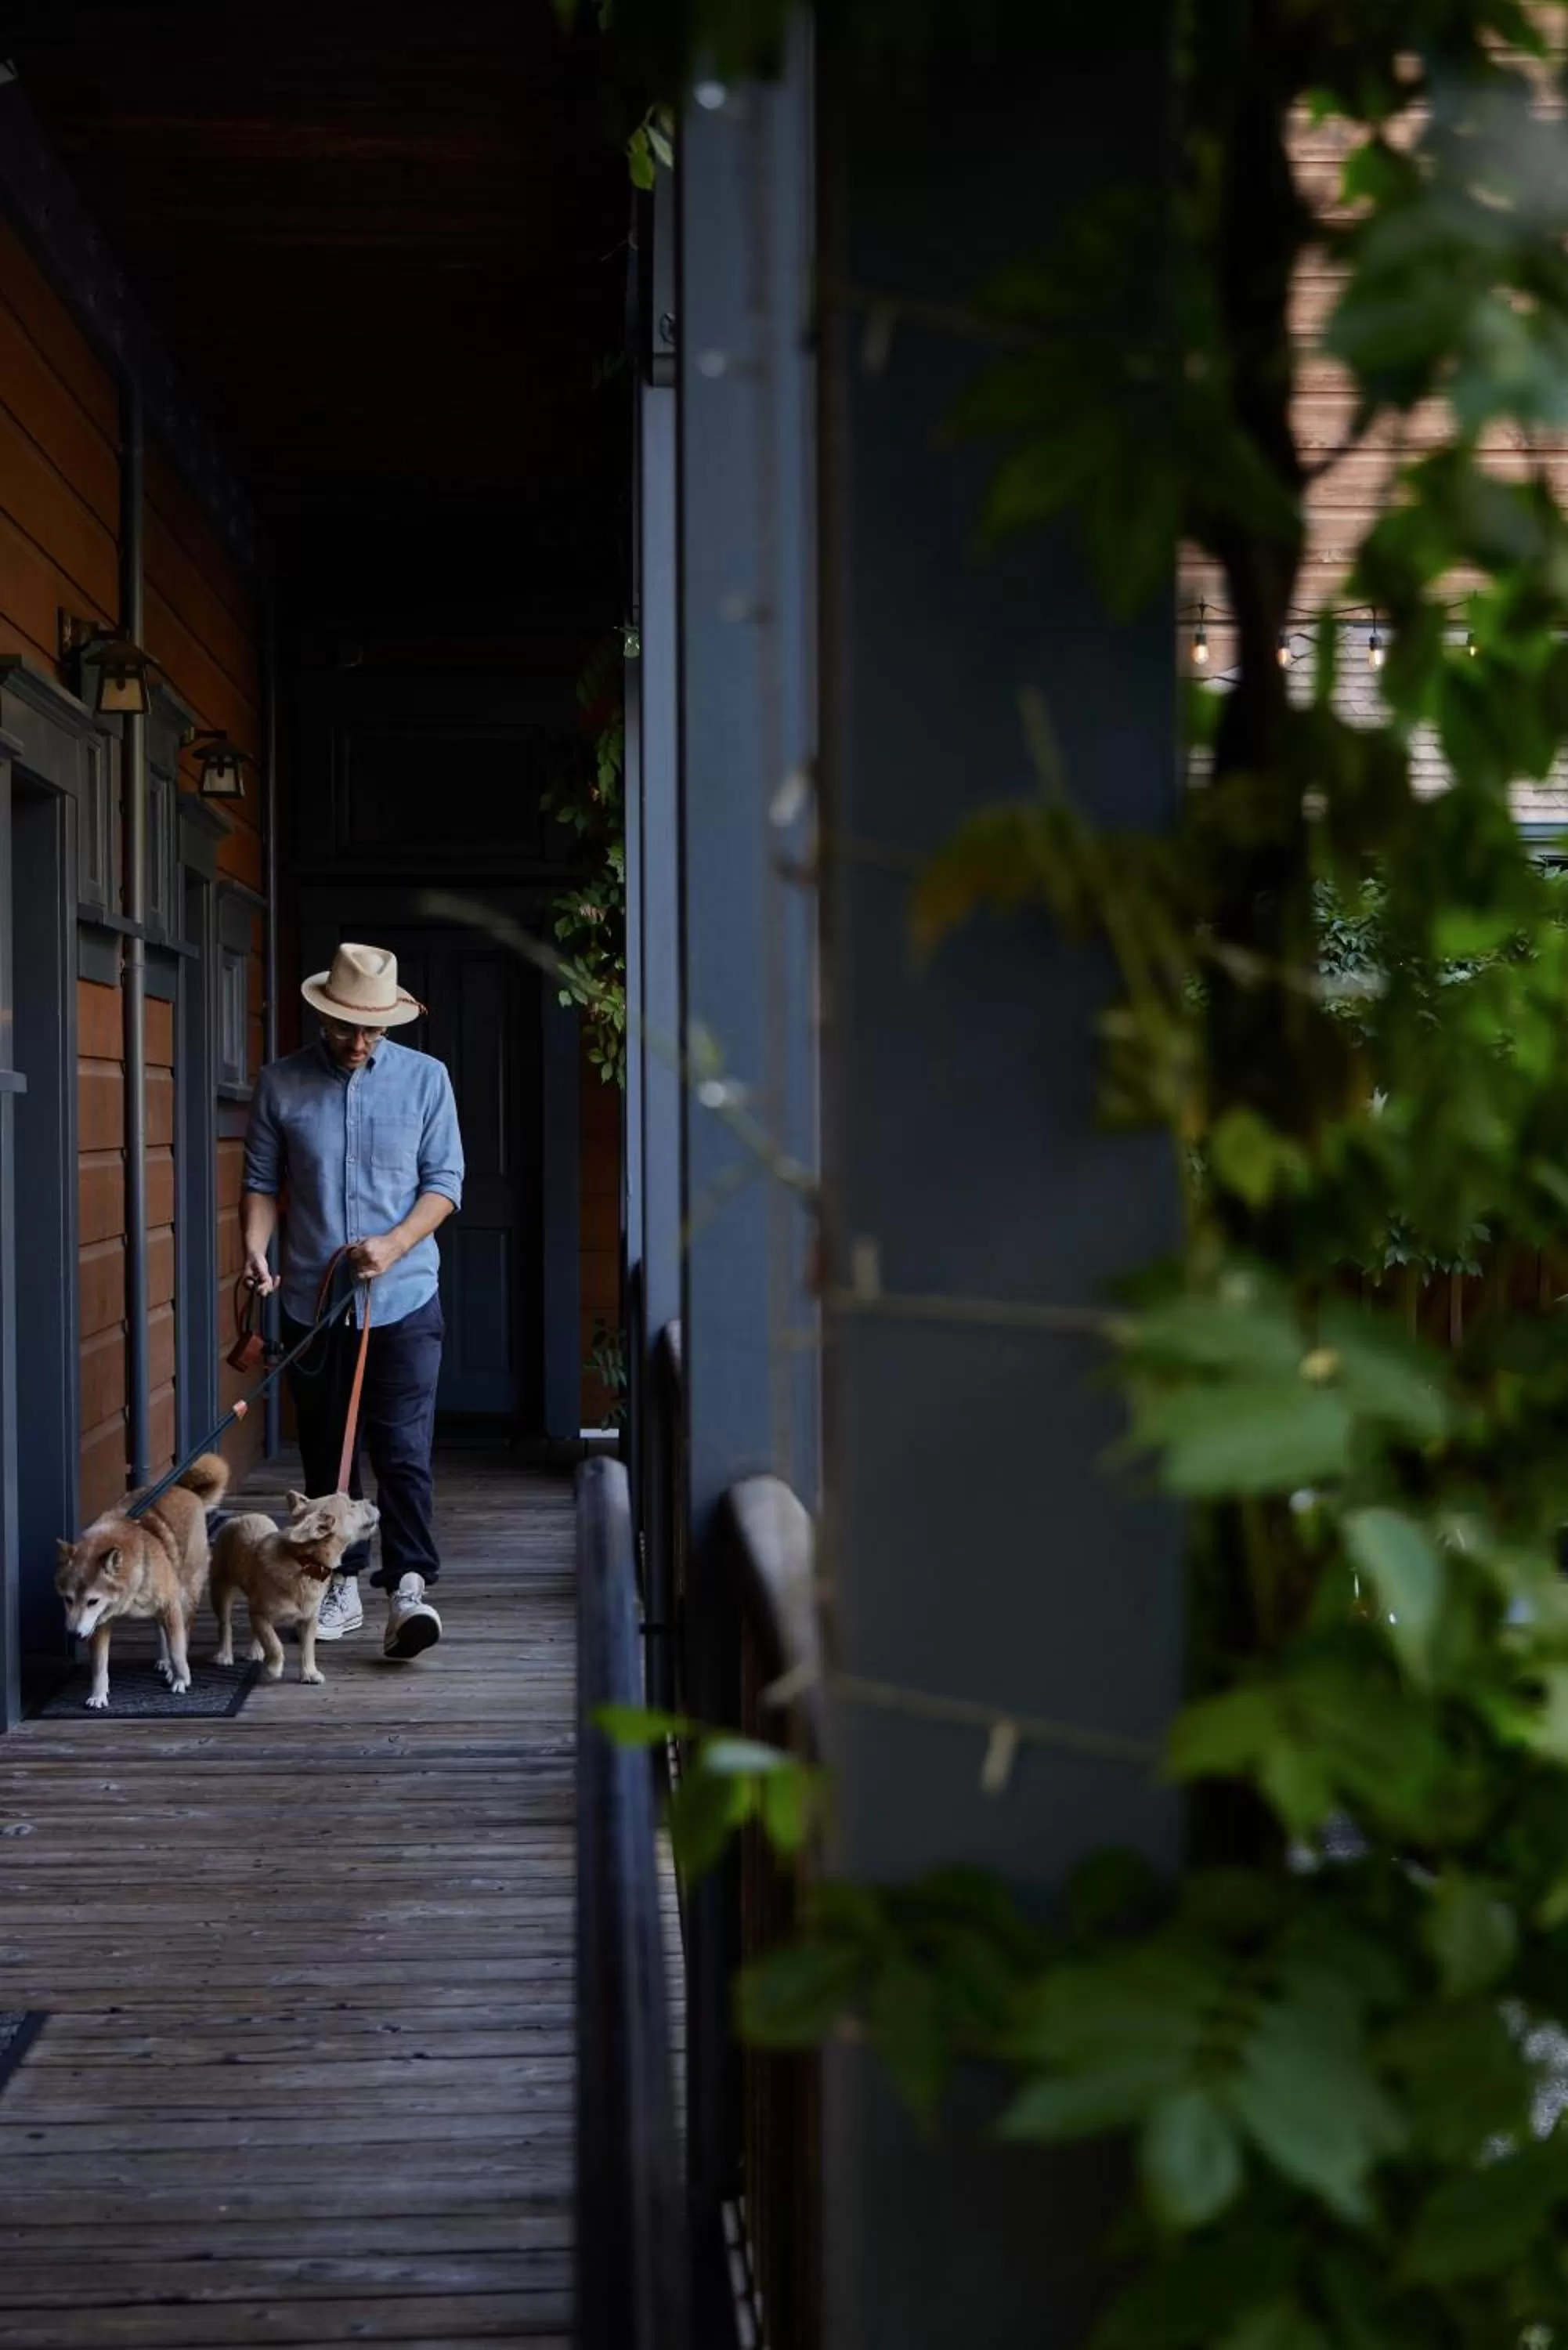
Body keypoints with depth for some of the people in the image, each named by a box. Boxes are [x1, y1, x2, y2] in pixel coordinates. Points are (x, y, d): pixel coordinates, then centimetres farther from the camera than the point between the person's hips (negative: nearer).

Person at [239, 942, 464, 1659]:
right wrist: (255, 1248, -14)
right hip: (311, 1302, 2)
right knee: (324, 1452, 9)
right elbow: (261, 1182, 6)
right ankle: (341, 1586, 20)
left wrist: (394, 1244, -16)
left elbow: (444, 1182, 0)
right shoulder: (280, 1084, 3)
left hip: (403, 1301, -2)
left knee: (403, 1448, -10)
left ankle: (409, 1587, -11)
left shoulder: (425, 1079, 0)